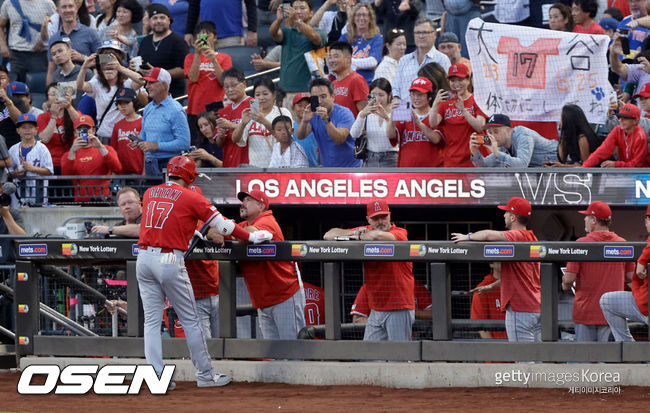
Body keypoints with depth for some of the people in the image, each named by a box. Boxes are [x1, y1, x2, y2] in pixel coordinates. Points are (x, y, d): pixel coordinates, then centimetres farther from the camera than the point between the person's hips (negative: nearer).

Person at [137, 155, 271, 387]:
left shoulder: (149, 193, 13)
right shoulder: (190, 197, -2)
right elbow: (222, 225, 2)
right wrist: (251, 237, 13)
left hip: (144, 257, 5)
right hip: (170, 261, -4)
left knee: (152, 321, 6)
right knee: (190, 320, 5)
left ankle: (156, 377, 0)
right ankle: (205, 375, 11)